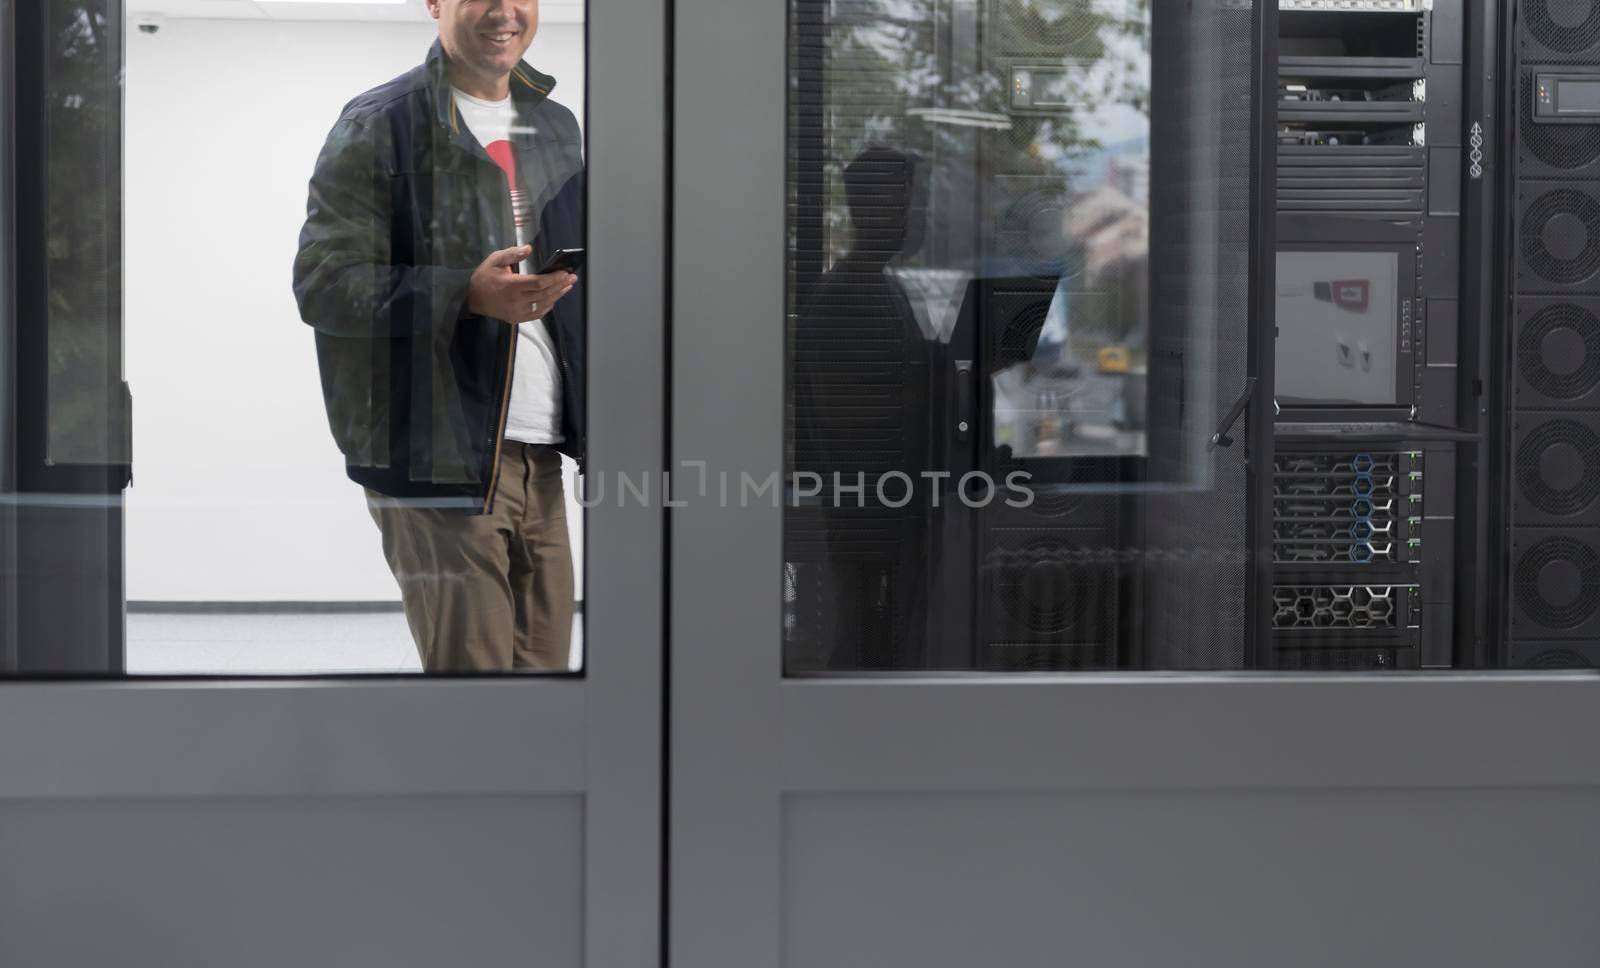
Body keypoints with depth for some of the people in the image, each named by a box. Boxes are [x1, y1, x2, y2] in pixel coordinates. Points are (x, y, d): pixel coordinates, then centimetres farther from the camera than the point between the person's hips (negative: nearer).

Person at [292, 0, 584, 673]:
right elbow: (321, 281, -12)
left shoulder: (555, 127, 17)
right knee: (471, 668, -8)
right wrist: (468, 293, -23)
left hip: (539, 457, 7)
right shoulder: (378, 125, -4)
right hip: (437, 458, -6)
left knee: (544, 661, 7)